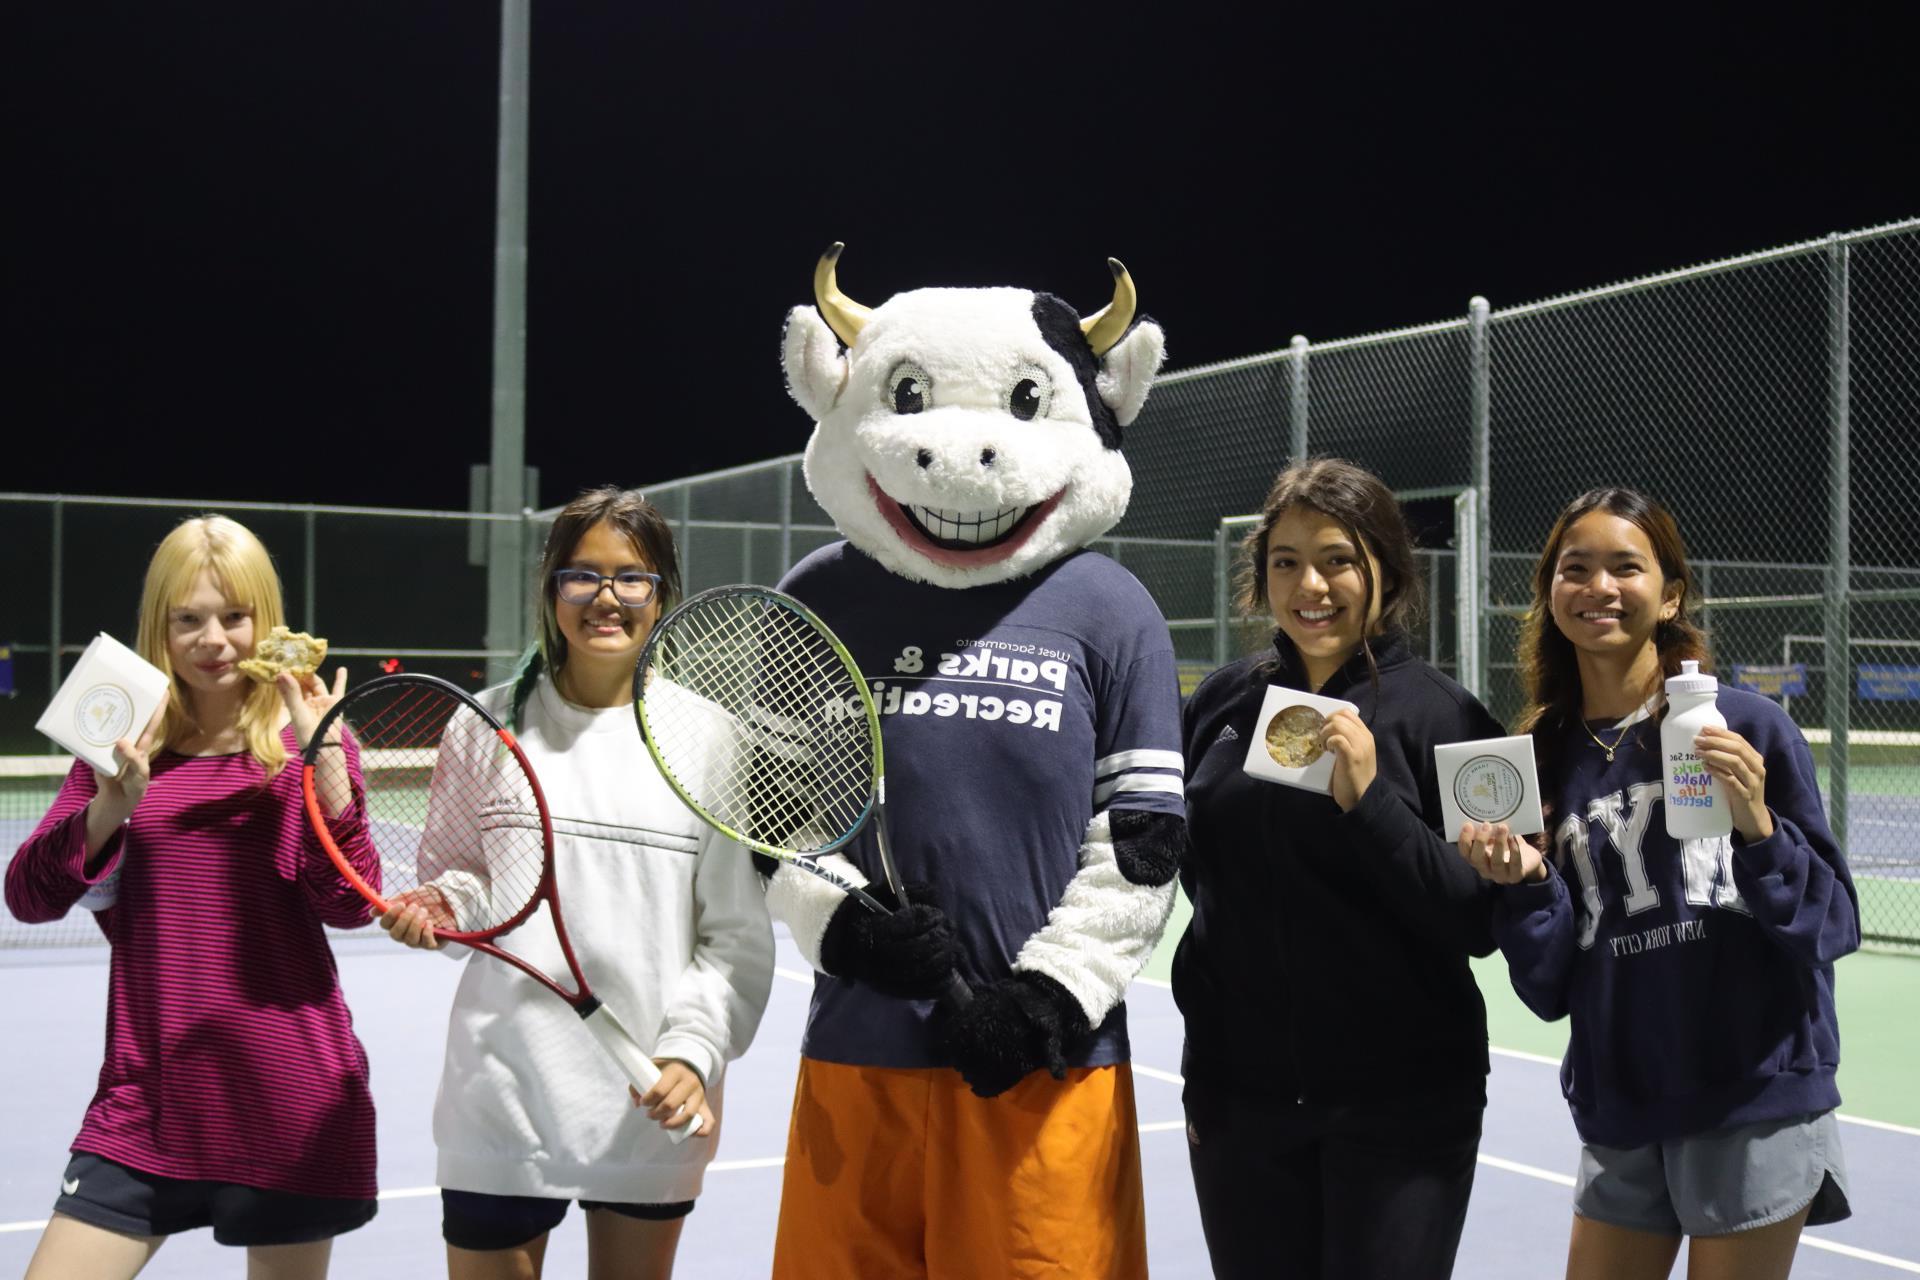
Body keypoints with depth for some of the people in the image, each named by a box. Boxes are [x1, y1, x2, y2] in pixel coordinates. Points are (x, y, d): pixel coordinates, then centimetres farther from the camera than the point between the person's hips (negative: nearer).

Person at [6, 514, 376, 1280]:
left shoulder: (306, 740, -2)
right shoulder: (127, 744, 5)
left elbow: (348, 906, -13)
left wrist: (325, 759, -23)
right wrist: (114, 803, -19)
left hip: (289, 1107, -2)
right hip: (146, 1104, 2)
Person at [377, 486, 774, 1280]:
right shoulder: (491, 724, 3)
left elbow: (736, 936, -1)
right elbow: (457, 891, 13)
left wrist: (693, 1050, -13)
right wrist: (432, 914, -8)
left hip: (651, 1113, 0)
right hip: (502, 1103, 1)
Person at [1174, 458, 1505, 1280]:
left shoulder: (1438, 715, -7)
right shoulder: (1220, 705, 3)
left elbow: (1480, 925, -11)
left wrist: (1370, 799, -21)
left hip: (1400, 1110, -3)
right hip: (1239, 1098, 3)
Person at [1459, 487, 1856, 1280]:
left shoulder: (1746, 727, -6)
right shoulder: (1539, 760, 3)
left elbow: (1835, 926, -5)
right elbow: (1550, 990, 4)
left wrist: (1758, 828, -20)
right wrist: (1527, 885, -13)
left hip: (1756, 1103, -3)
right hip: (1621, 1117, 3)